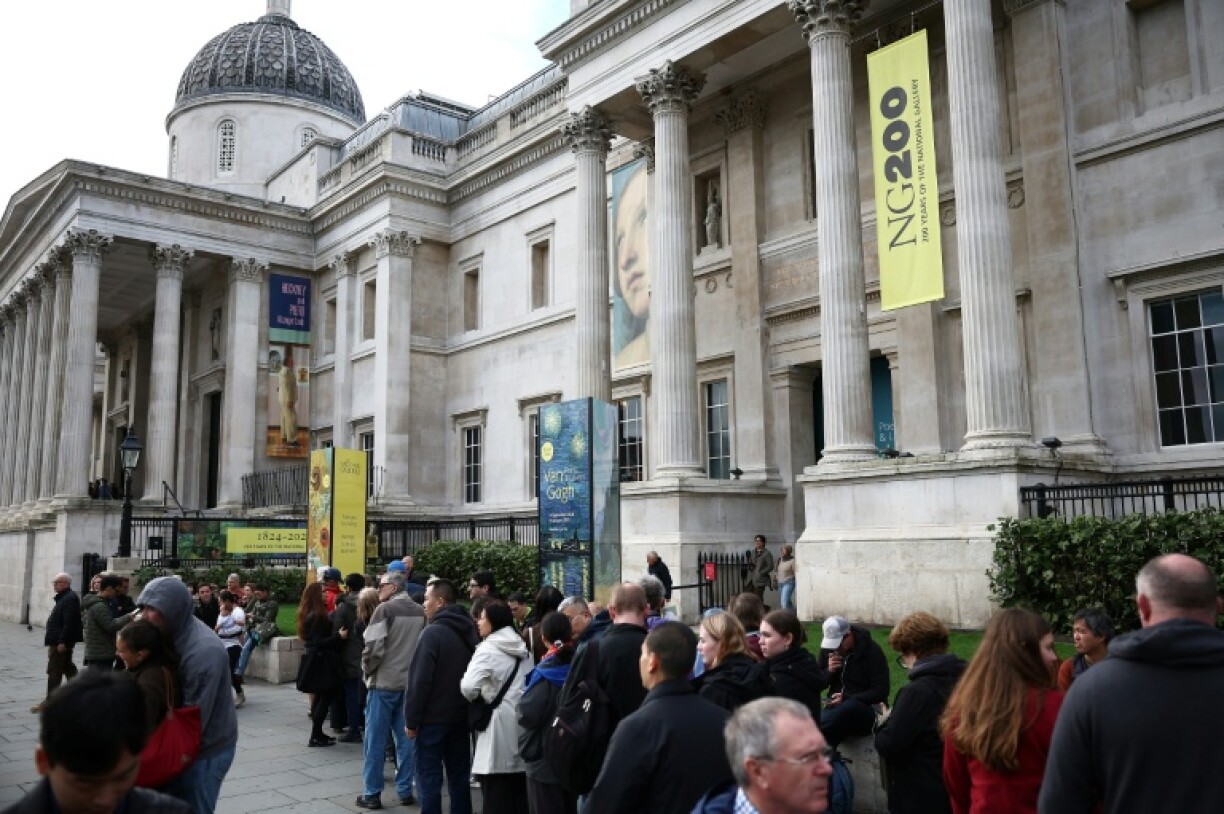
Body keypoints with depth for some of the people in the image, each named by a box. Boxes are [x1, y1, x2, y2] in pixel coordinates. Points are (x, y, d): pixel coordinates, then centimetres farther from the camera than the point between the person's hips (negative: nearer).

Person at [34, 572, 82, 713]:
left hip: (61, 642, -11)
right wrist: (54, 641, 20)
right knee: (68, 668, 16)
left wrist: (62, 642, -26)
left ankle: (49, 702, -1)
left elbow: (69, 623, -24)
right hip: (59, 641, 11)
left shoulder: (70, 598, -18)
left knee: (54, 671, -6)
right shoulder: (63, 597, 16)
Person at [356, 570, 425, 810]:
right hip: (411, 683, 5)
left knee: (376, 739, 5)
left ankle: (372, 793, 11)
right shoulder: (421, 612, 5)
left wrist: (367, 671, 0)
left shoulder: (385, 609, -12)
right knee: (406, 738, 12)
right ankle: (405, 790, 17)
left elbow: (373, 647, -16)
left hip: (383, 682, -5)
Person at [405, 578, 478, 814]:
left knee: (429, 779, 2)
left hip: (433, 718, -7)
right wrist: (468, 709, 15)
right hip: (461, 717, 7)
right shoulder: (470, 631, 6)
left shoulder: (433, 632, -17)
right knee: (459, 777, 13)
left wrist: (411, 719, -10)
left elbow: (420, 680, -18)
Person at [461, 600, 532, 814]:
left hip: (499, 723, -7)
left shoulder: (488, 649, -10)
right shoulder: (523, 649, 14)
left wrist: (476, 698, -2)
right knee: (520, 795, 14)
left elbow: (469, 686, -21)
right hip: (522, 721, 8)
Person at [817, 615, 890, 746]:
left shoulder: (872, 650, -7)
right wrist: (829, 671, -9)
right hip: (837, 706, 4)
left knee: (849, 708, -41)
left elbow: (881, 692, -11)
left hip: (866, 709, -3)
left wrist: (846, 699, -21)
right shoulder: (828, 648, 7)